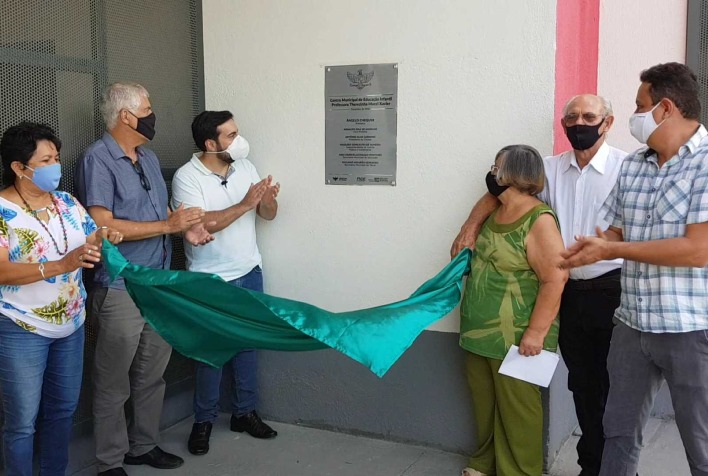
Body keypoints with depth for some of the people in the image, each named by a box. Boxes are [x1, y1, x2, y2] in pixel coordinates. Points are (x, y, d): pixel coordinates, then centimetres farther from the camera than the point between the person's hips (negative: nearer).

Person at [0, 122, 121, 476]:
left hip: (71, 325, 6)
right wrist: (60, 266, -35)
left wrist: (104, 240, -16)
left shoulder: (67, 203, 4)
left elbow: (91, 244, 8)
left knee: (63, 408, 18)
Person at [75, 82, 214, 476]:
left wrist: (185, 227, 1)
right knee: (114, 383, 5)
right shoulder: (98, 159, -12)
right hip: (120, 290, -8)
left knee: (153, 374, 17)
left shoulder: (149, 157, 14)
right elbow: (102, 225, -20)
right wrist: (168, 225, -19)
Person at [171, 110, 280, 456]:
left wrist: (268, 200, -20)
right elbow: (201, 224, -27)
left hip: (250, 273, 5)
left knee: (247, 344, 13)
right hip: (211, 281, -5)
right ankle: (203, 420, 22)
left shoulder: (245, 167, 1)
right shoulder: (187, 177, -16)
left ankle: (244, 412, 28)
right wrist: (244, 204, -29)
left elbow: (268, 215, 3)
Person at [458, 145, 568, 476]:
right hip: (481, 331, 8)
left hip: (514, 337, -8)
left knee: (515, 407, 4)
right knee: (484, 402, 17)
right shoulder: (495, 214, 9)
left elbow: (555, 280, -22)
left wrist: (536, 332, -23)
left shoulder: (539, 221, -17)